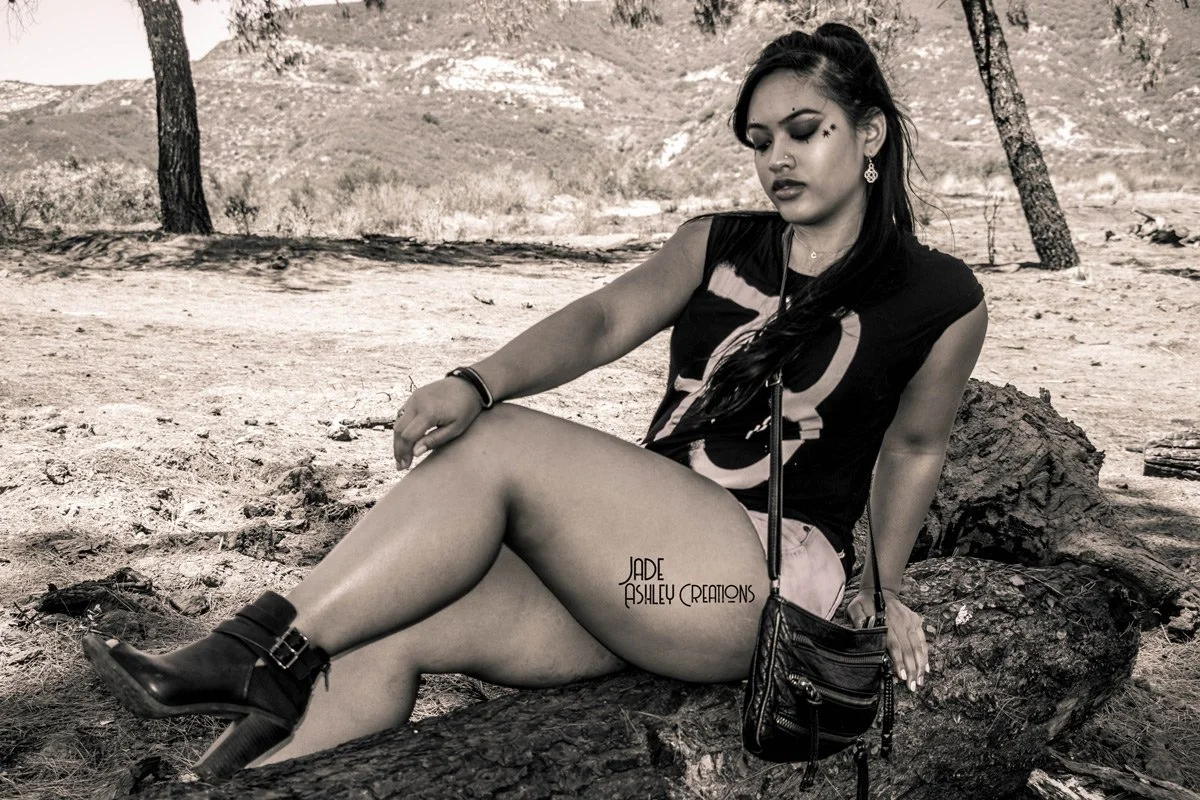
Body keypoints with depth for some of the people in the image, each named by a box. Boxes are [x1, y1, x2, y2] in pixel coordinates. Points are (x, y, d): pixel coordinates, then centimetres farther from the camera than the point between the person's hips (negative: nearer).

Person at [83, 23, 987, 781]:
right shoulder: (715, 245, 12)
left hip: (770, 581, -4)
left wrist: (882, 589, 17)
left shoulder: (942, 298, 2)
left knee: (497, 445, -25)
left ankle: (266, 656, -19)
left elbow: (913, 448, 14)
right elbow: (603, 320, -5)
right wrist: (476, 382, -22)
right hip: (634, 569, 5)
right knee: (379, 632, -19)